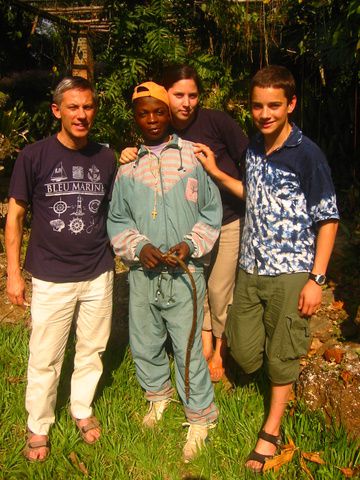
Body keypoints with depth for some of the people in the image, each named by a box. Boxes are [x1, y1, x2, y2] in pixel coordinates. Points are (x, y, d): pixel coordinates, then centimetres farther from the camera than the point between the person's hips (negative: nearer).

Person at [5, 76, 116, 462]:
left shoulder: (106, 158, 1)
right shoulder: (34, 156, -8)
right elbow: (15, 214, -2)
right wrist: (13, 272, -3)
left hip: (98, 274, 3)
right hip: (51, 278, -3)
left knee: (92, 350, 17)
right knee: (44, 358, 8)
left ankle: (82, 409, 39)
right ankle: (38, 427, 30)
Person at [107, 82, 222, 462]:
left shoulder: (193, 156, -1)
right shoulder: (128, 167, 6)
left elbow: (211, 212, 2)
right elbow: (117, 220, 8)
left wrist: (190, 245, -12)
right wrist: (139, 247, -10)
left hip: (184, 272, -3)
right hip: (142, 272, 4)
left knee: (187, 346, 1)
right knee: (144, 342, 16)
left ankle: (200, 417, 24)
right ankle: (158, 394, 45)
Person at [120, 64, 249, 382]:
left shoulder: (216, 120, -16)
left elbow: (249, 159, -9)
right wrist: (130, 158, -20)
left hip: (229, 220, -3)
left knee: (219, 287, 6)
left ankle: (220, 346, 31)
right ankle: (205, 340, 37)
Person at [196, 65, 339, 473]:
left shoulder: (307, 155, -13)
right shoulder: (254, 148, 5)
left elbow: (328, 219, -10)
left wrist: (316, 279, -13)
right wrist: (215, 173, 12)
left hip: (290, 272, -5)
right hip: (250, 267, 6)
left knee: (281, 354, 10)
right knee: (244, 351, 12)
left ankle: (272, 430, 30)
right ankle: (280, 374, 46)